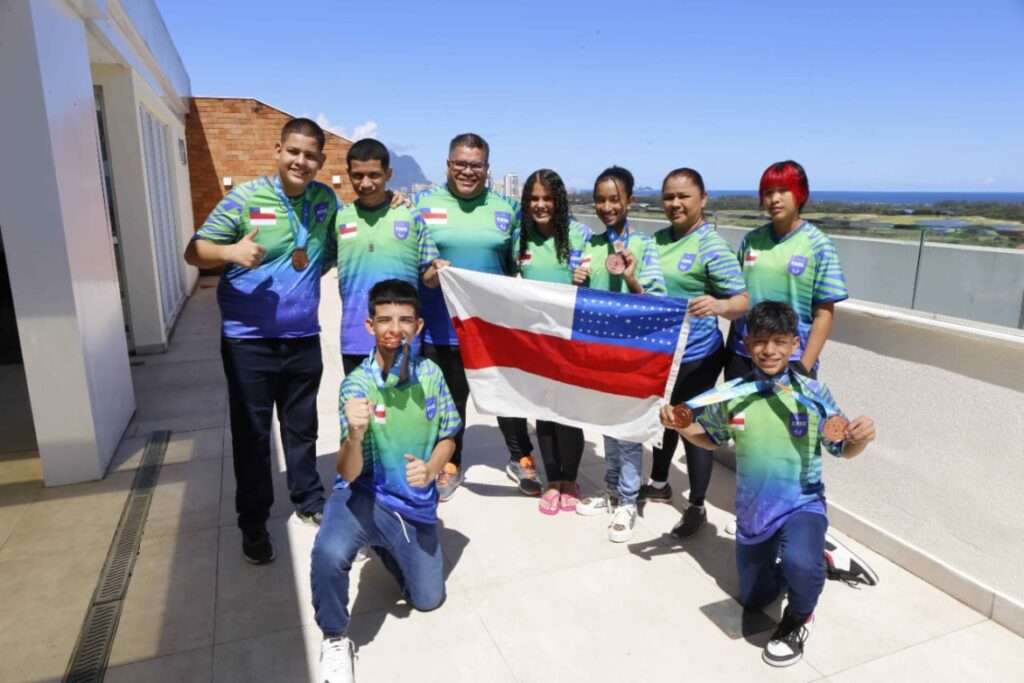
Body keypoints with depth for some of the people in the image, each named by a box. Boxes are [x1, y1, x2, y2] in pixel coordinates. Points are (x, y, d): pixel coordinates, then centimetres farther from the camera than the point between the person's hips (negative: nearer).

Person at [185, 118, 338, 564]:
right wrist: (230, 251, -29)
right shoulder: (246, 198, -9)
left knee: (302, 428, 17)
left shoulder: (326, 199, 2)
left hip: (303, 338, 3)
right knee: (251, 434, 7)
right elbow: (194, 252, -6)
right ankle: (253, 523, 22)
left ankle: (309, 500, 35)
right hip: (248, 340, -3)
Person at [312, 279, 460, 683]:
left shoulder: (431, 375, -9)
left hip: (416, 504, 4)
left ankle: (385, 547, 43)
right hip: (365, 495, -3)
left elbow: (448, 438, 4)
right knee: (329, 554, -34)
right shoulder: (356, 385, -18)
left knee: (427, 600, 14)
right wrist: (355, 435, -44)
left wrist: (429, 470, -18)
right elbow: (348, 474, -22)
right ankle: (335, 640, -3)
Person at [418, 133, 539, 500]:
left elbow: (517, 267, 9)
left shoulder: (505, 209, 6)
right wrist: (426, 274, -19)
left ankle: (521, 459, 34)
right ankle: (449, 465, 32)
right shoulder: (424, 204, 0)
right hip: (443, 327, -1)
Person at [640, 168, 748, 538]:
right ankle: (659, 484, 42)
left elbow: (742, 302, -19)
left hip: (695, 356, -6)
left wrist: (718, 305, -39)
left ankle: (697, 506, 23)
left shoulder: (713, 246, -16)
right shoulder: (657, 239, 3)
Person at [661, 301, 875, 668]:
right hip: (752, 512, 4)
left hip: (802, 504, -3)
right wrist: (680, 425, -9)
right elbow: (711, 438, 8)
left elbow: (843, 449, -4)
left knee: (799, 563, -37)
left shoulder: (813, 394, -13)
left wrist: (861, 439, -26)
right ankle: (815, 556, 46)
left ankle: (798, 618, 0)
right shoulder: (732, 395, -7)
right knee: (753, 599, 18)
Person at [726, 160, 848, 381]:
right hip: (742, 355, 3)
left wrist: (804, 365, -11)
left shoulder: (819, 245, -5)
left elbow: (824, 314, -6)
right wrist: (730, 351, 6)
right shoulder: (751, 240, 4)